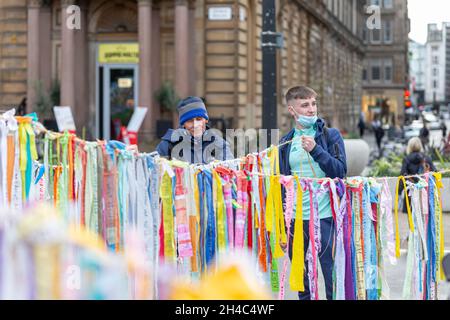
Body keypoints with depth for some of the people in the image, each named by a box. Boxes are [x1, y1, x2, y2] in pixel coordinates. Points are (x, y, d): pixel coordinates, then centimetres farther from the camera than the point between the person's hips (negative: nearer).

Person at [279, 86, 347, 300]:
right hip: (295, 219, 3)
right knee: (301, 281, 10)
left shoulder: (330, 135, 3)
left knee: (333, 277, -3)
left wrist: (315, 150, -20)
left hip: (326, 217, -3)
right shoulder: (286, 143, 11)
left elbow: (340, 171, -8)